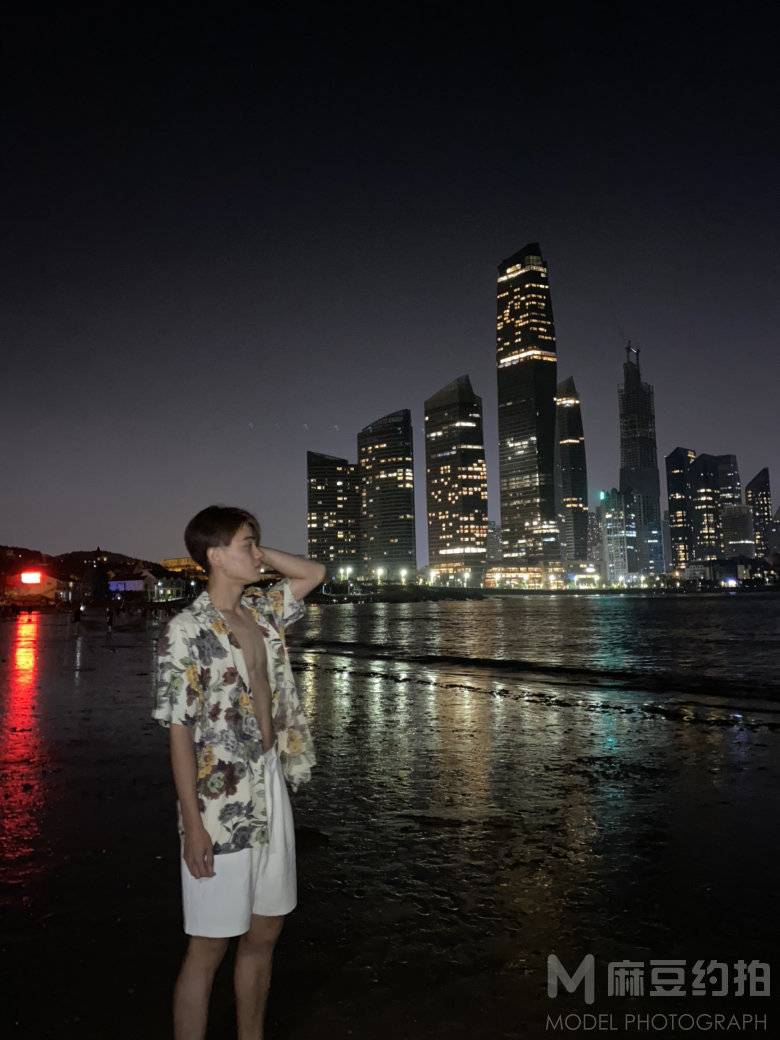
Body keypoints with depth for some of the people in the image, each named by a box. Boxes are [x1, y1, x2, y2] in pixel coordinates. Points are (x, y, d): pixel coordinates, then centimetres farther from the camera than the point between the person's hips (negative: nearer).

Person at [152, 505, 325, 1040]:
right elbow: (180, 734, -14)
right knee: (210, 946, 7)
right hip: (221, 803, -7)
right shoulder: (187, 630, -15)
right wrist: (193, 824, -15)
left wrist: (258, 554, 4)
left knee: (265, 930, 19)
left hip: (271, 787, 7)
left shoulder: (261, 611, 5)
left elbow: (315, 572, 18)